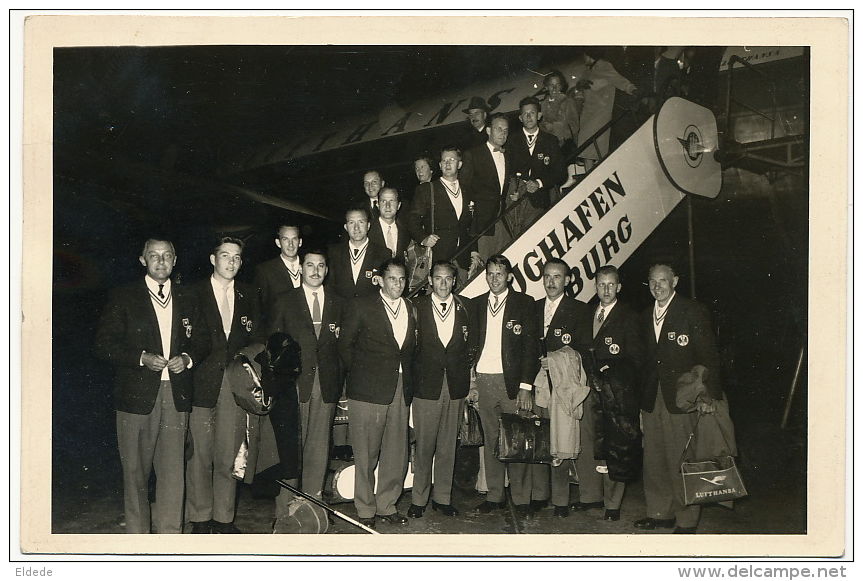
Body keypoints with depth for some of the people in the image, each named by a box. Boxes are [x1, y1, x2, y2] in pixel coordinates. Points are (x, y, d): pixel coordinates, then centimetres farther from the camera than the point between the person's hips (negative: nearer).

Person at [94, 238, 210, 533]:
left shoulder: (186, 300, 13)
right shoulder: (123, 298, 3)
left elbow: (202, 340, 18)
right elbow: (103, 343, -2)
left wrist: (188, 358, -4)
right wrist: (142, 358, -14)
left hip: (176, 395, 2)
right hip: (137, 395, -2)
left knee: (173, 469, 0)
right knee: (135, 469, 4)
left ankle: (169, 533, 8)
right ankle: (137, 533, 15)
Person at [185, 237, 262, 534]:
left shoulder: (248, 295, 13)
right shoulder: (194, 293, 2)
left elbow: (256, 338, 13)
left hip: (235, 384, 3)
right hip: (202, 383, -3)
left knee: (229, 454, 6)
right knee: (200, 455, 0)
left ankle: (224, 517, 16)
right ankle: (200, 518, 12)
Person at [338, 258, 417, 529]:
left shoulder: (411, 308, 12)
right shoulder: (363, 306, -2)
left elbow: (411, 347, 16)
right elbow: (345, 344, 3)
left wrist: (408, 379, 6)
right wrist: (358, 373, 2)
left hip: (401, 390, 5)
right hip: (369, 390, -4)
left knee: (396, 452, 7)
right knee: (366, 453, 0)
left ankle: (387, 505, 21)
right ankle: (365, 509, 12)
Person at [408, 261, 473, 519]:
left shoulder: (464, 309, 7)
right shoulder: (417, 307, 0)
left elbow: (468, 348, 10)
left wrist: (467, 381, 5)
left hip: (455, 387, 2)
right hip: (426, 387, -2)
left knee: (448, 446, 9)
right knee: (424, 446, 1)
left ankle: (442, 497, 21)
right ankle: (419, 499, 13)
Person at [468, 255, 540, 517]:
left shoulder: (524, 303, 1)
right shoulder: (476, 304, 12)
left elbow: (531, 346, -2)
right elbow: (473, 345, 12)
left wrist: (526, 386, -9)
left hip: (512, 380, -3)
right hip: (484, 380, 3)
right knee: (491, 440, 7)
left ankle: (521, 499, 6)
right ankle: (494, 496, 14)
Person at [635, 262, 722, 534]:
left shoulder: (693, 311, -4)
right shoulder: (646, 316, 15)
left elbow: (708, 356, -7)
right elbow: (647, 357, 15)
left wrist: (710, 394, -16)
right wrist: (643, 396, 9)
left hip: (681, 399, -6)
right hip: (652, 399, 6)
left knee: (682, 461, -3)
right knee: (654, 459, 10)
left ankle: (686, 521, 7)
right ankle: (660, 513, 22)